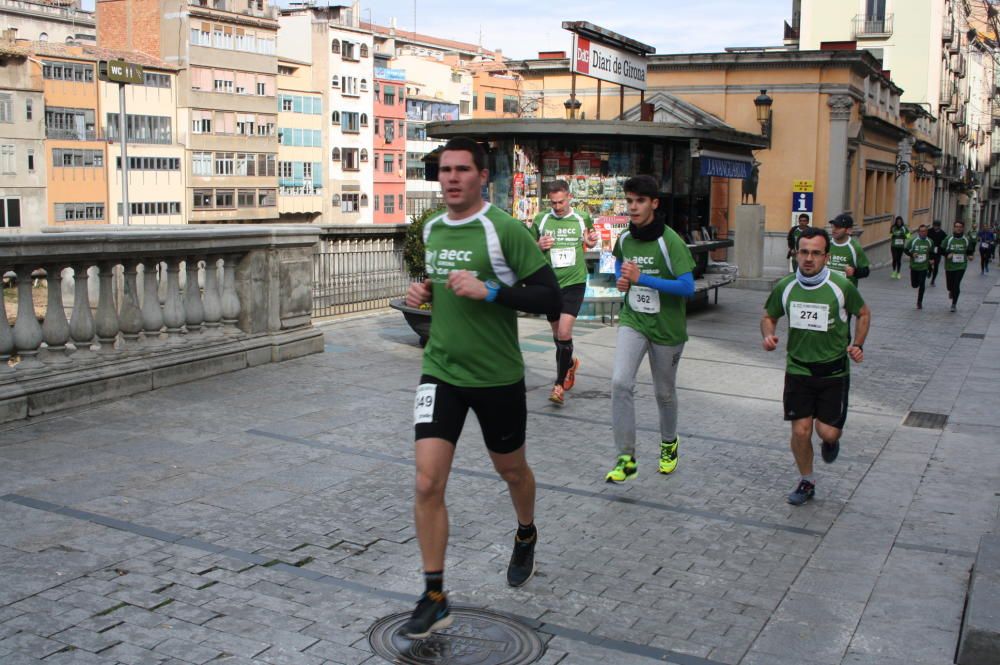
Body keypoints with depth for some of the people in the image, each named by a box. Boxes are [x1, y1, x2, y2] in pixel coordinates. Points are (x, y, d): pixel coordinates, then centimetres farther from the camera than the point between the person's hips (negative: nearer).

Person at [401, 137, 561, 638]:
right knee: (427, 483, -7)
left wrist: (489, 291, -27)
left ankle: (526, 536, 51)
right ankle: (435, 600, 6)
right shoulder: (432, 229, 5)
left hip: (497, 376, -4)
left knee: (510, 469, 18)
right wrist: (425, 292, 2)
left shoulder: (503, 229, -14)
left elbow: (550, 298, -17)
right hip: (440, 372, 4)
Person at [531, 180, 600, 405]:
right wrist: (538, 246, -12)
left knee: (564, 332, -15)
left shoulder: (582, 218, 1)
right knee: (557, 333, 15)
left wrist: (590, 242, -4)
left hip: (574, 282, -2)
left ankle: (560, 384, -5)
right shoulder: (541, 220, 0)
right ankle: (570, 363, 45)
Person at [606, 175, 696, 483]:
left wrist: (641, 278, -26)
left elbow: (687, 287, -23)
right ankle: (626, 459, -10)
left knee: (664, 392, 13)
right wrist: (621, 280, 1)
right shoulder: (624, 239, -1)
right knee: (620, 382, -17)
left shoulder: (670, 242, -17)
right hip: (632, 321, 3)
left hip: (666, 328, -3)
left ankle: (669, 443, 42)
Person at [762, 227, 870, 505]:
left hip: (834, 370, -1)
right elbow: (769, 317, 12)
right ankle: (806, 482, 22)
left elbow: (864, 313, 8)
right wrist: (768, 335, -9)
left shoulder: (841, 286, -11)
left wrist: (857, 345, -4)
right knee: (800, 431, -1)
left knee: (828, 432, -5)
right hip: (798, 369, 2)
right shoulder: (785, 287, -5)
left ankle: (831, 440, 34)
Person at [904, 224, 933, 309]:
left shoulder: (930, 242, -1)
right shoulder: (913, 240, -8)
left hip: (924, 267, 0)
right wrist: (911, 254, -18)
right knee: (914, 284, 7)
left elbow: (932, 252, 14)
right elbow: (905, 249, -1)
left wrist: (931, 260, -2)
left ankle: (919, 302, 5)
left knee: (922, 285, -8)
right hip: (914, 266, 0)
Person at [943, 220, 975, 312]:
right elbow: (941, 250, 1)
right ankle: (951, 291, 47)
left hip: (961, 266, -1)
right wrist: (947, 254, -17)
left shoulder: (967, 240, 1)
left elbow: (970, 251, 14)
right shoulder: (948, 239, -2)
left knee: (957, 285, -10)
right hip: (949, 266, 1)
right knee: (950, 284, 8)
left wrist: (970, 255, -7)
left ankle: (954, 304, 2)